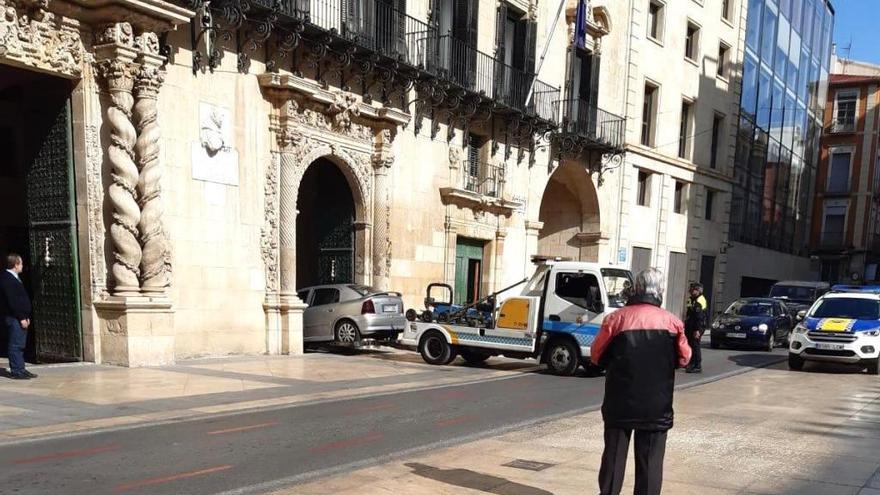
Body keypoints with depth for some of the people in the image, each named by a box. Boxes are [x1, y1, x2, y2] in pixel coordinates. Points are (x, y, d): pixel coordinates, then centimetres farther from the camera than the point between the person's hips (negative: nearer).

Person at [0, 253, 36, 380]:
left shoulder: (14, 278, 18)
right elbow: (12, 301, -20)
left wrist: (26, 316, 16)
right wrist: (21, 318, -19)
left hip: (20, 317, 10)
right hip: (14, 318, -10)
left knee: (20, 345, 12)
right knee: (16, 345, -6)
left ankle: (20, 369, 17)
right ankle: (16, 371, -2)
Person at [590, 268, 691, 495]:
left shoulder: (616, 318, -9)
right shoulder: (673, 322, -6)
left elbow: (596, 355, -1)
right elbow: (684, 358, 5)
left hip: (619, 402, 0)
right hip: (656, 405, 0)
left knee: (614, 455, 12)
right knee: (650, 460, 10)